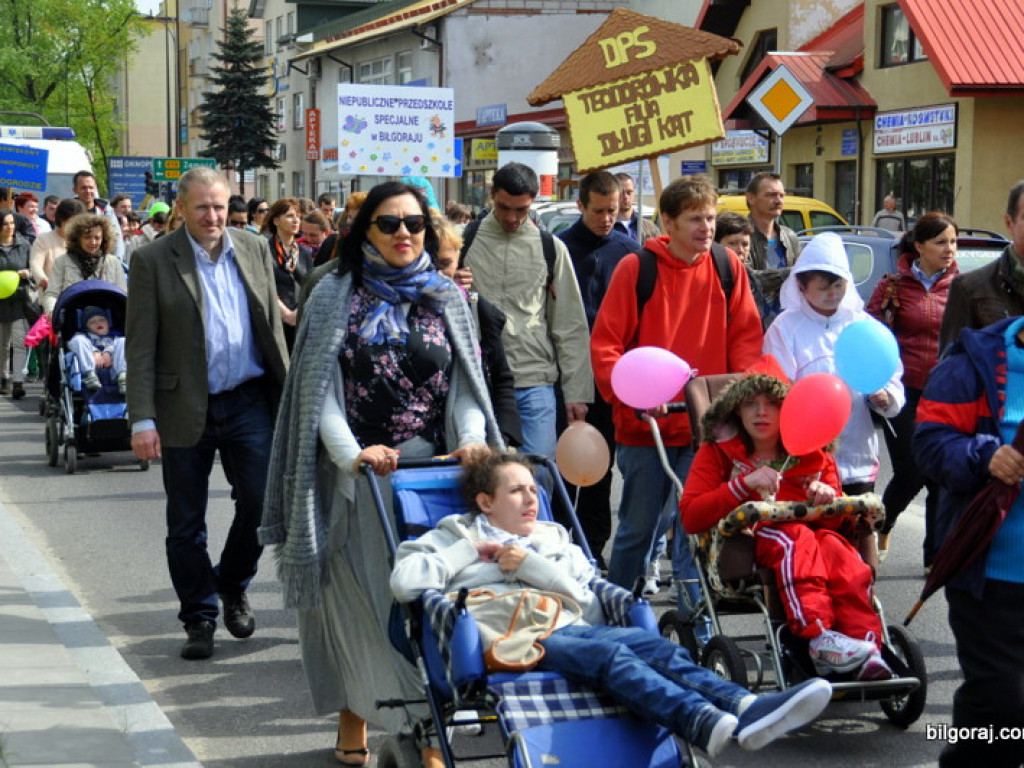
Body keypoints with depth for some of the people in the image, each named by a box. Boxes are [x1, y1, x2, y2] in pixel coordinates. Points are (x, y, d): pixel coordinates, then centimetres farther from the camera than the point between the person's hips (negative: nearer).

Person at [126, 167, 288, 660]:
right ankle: (199, 619, 21)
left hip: (249, 402, 2)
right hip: (185, 410, -2)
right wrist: (143, 419, -12)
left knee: (262, 500, -2)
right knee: (186, 525, 6)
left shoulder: (255, 250, 6)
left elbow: (272, 325, 11)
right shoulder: (153, 260, -4)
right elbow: (140, 346, -6)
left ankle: (232, 585, 25)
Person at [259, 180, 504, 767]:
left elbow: (467, 381, 6)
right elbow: (319, 389, -3)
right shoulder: (336, 295, 4)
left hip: (433, 471, 1)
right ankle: (353, 719, 20)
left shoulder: (448, 298, 11)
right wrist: (352, 453, -19)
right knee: (356, 598, 4)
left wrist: (471, 437, -14)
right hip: (355, 475, -1)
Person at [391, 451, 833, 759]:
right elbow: (404, 582, 4)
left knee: (656, 645, -28)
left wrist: (530, 565, 6)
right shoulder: (456, 536, 23)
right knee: (608, 652, -36)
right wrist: (471, 549, 8)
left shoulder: (554, 538, 33)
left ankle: (745, 708, -53)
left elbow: (585, 601, 18)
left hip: (571, 626, 5)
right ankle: (715, 727, -61)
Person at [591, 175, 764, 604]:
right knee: (639, 527, 8)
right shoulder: (635, 268, -5)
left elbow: (746, 336, 8)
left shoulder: (727, 266, 3)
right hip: (645, 426, -2)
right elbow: (604, 345, -6)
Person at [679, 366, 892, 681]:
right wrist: (744, 484, -15)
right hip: (743, 541, -2)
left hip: (811, 538, 3)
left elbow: (834, 521, 14)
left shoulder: (812, 455, 17)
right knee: (796, 539, -35)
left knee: (839, 552, -33)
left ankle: (866, 647, -46)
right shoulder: (717, 452, 10)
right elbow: (690, 517, -4)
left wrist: (829, 500, -10)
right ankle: (819, 639, -49)